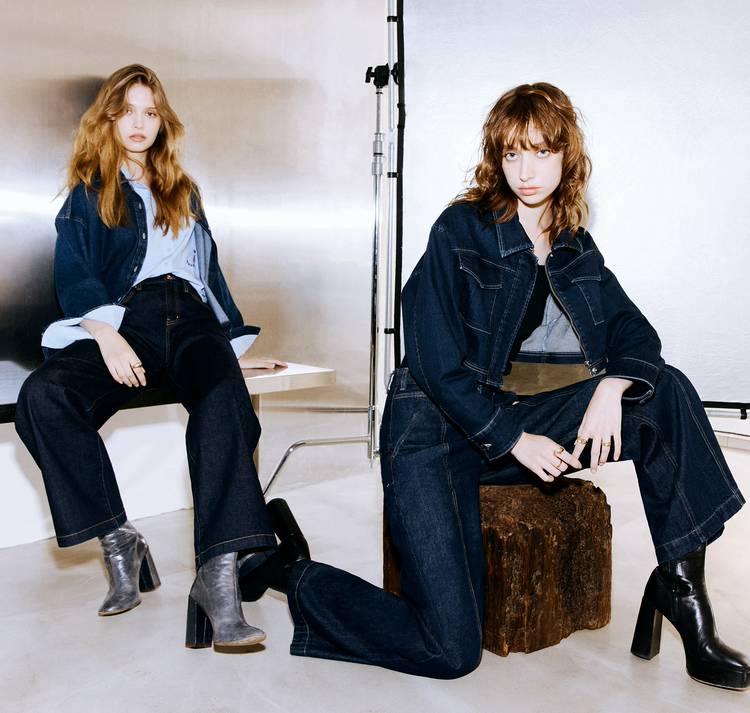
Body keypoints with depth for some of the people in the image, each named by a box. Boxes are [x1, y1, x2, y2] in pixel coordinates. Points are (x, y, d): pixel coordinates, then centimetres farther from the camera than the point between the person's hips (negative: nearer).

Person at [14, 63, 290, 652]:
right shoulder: (88, 193, 20)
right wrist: (107, 336, -16)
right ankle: (118, 542, -24)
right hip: (122, 321, -1)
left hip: (191, 321, 1)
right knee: (42, 396, -33)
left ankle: (218, 574, -43)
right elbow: (72, 274, 4)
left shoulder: (184, 192, 30)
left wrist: (236, 346, 18)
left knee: (224, 402, -35)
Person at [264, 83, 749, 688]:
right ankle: (297, 576, 10)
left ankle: (681, 586, -6)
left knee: (666, 392, -11)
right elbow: (437, 366, -13)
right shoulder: (461, 230, -9)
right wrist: (515, 440, -15)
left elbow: (635, 332, 5)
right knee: (451, 652, -13)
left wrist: (612, 387, -17)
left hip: (518, 419, 6)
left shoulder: (575, 247, 10)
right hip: (438, 433, -6)